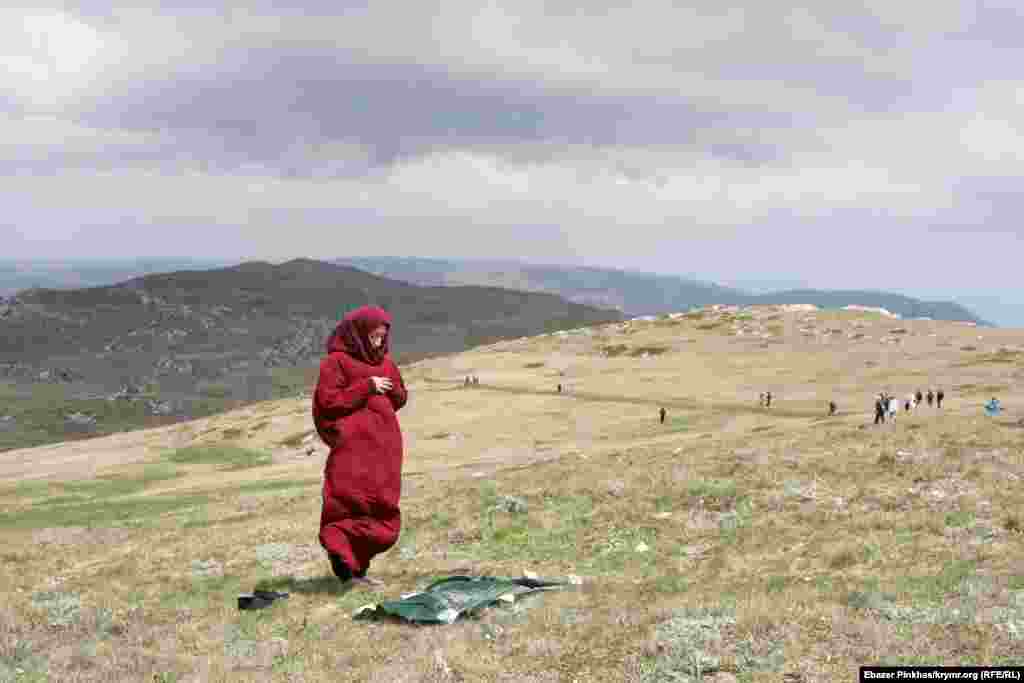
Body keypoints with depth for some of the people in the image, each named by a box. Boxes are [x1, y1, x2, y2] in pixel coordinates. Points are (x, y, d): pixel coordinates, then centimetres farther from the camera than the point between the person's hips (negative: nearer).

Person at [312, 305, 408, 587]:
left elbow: (401, 398, 23)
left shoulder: (385, 361, 17)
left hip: (385, 443, 7)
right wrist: (366, 387, -14)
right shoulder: (336, 361, -3)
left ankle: (357, 566, 12)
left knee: (382, 507, 5)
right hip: (353, 444, -7)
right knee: (350, 498, -18)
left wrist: (392, 389, -1)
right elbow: (327, 400, -10)